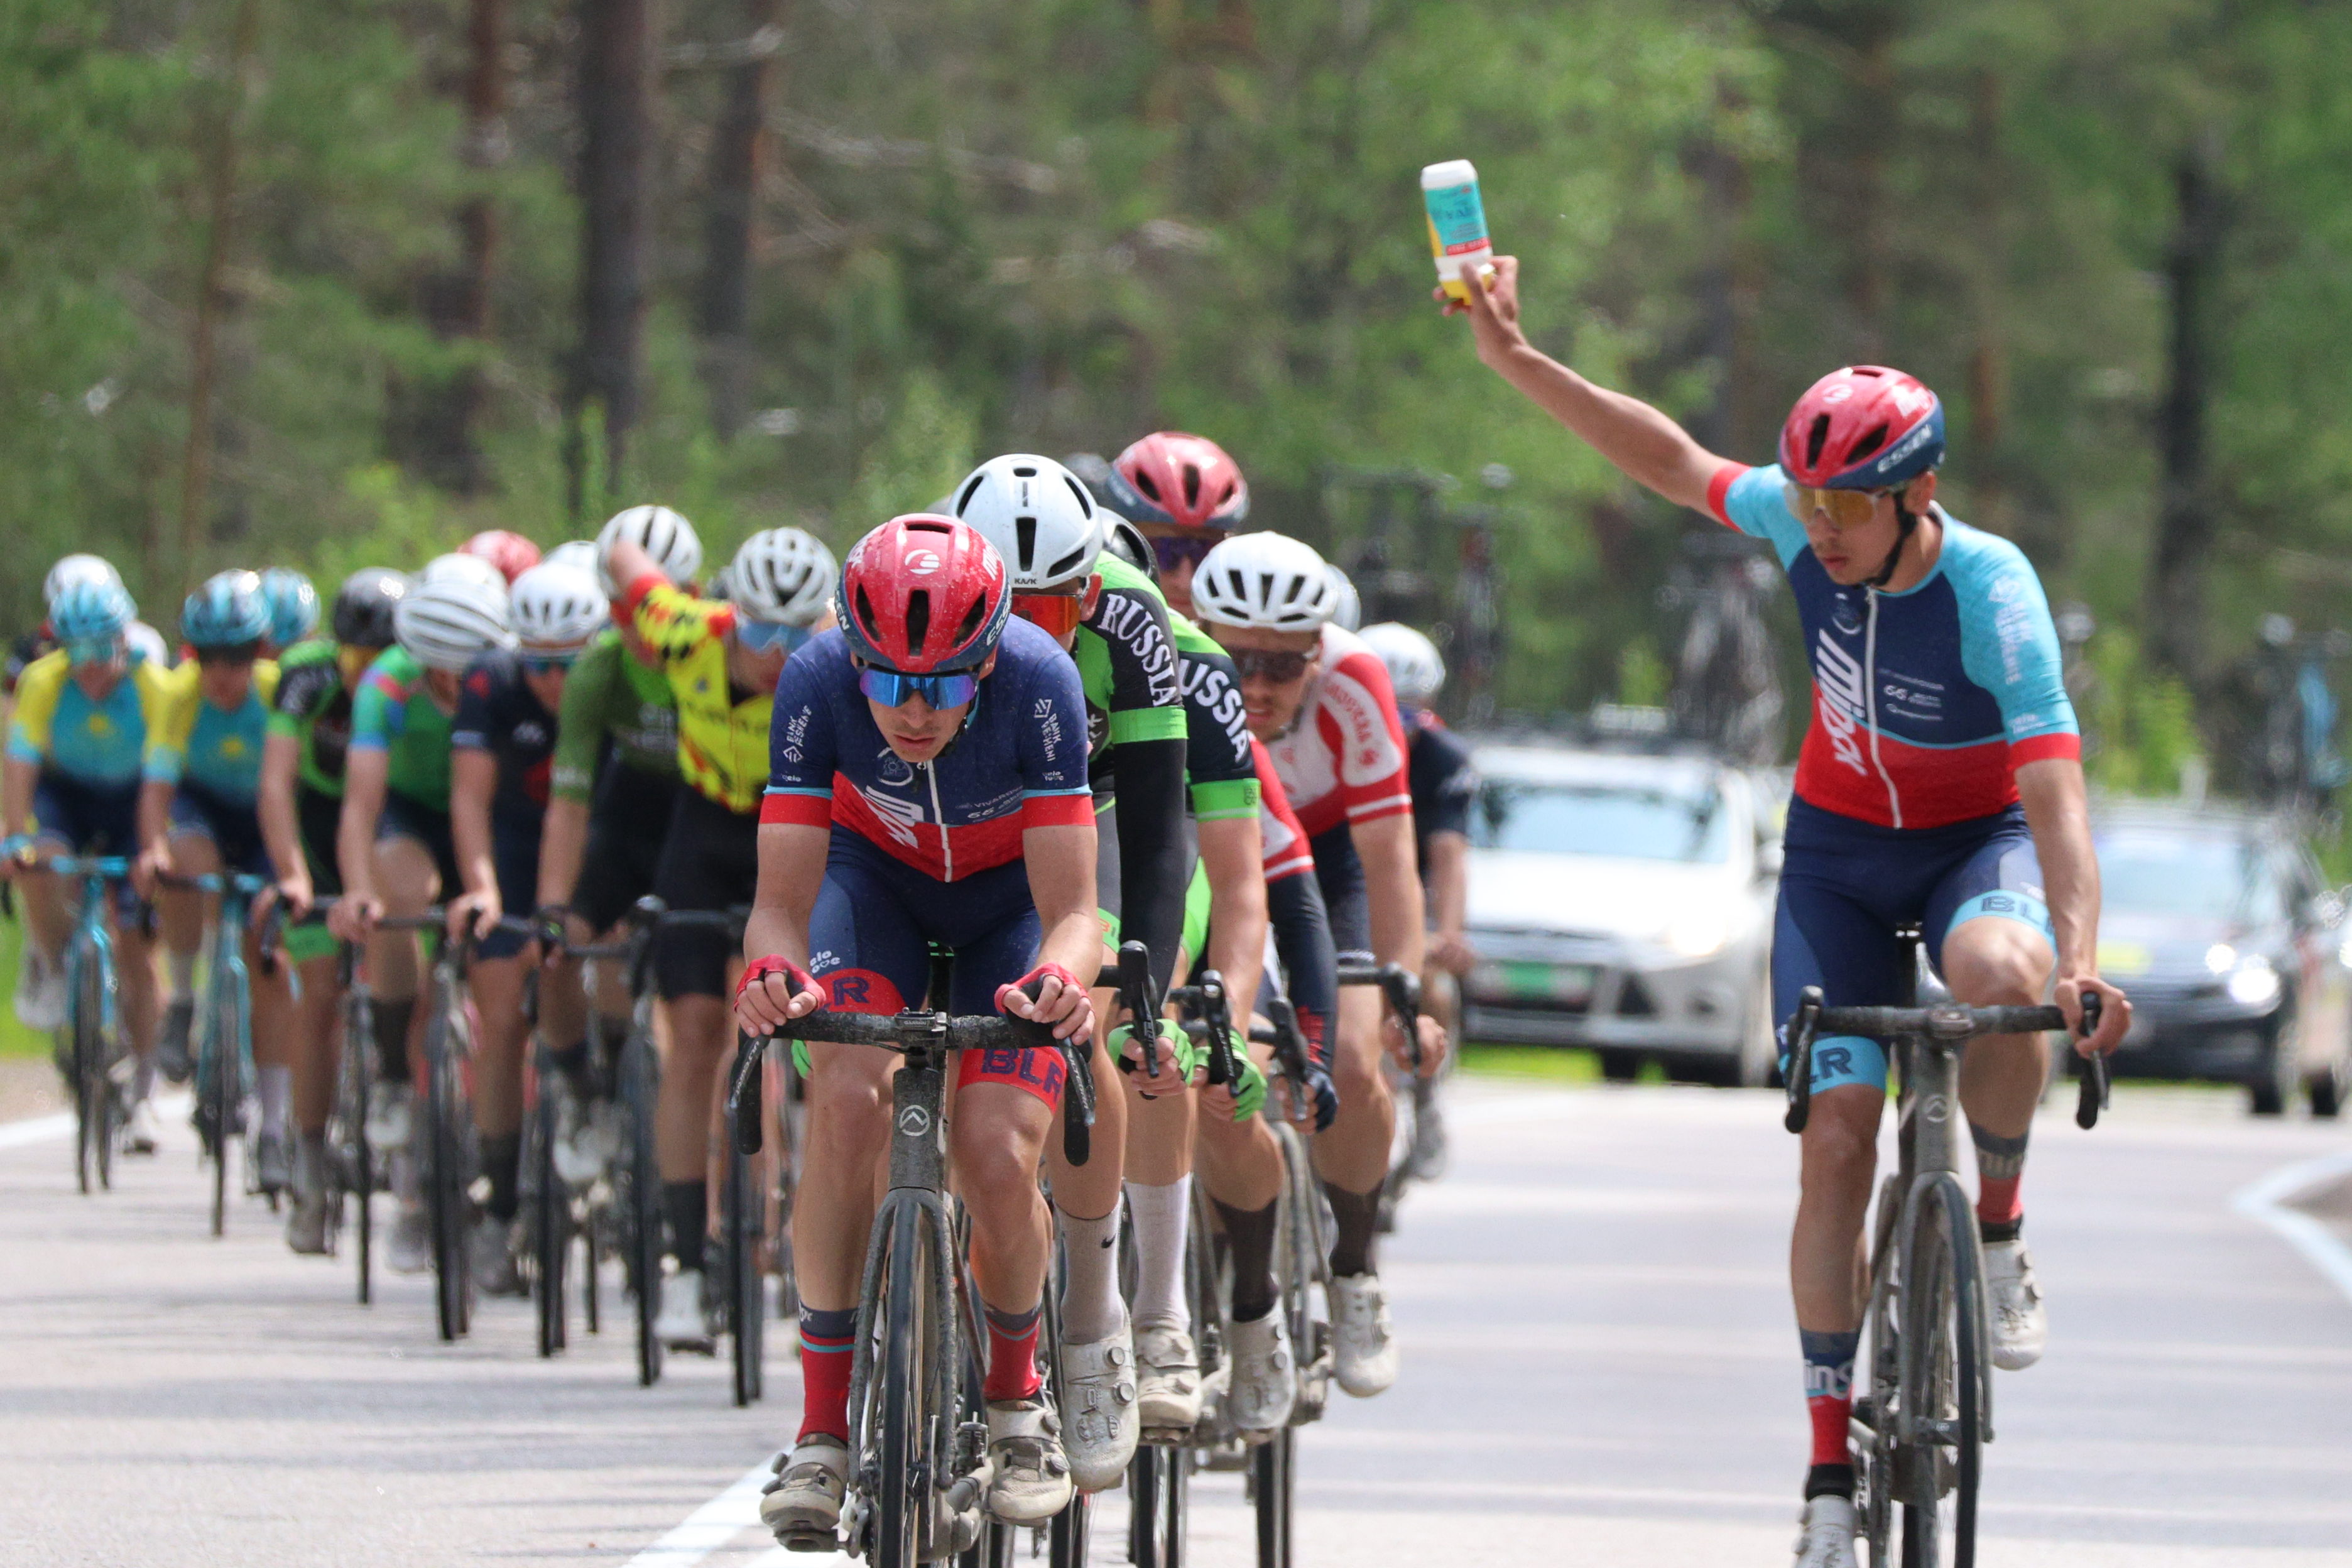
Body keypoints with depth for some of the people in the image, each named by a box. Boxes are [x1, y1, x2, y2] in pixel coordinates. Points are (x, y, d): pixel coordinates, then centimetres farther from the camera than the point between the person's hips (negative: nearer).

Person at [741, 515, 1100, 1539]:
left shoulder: (1039, 681, -34)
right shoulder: (819, 681, -31)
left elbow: (1070, 910, -33)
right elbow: (783, 899, -29)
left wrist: (1059, 979, -55)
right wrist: (771, 971, -51)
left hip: (1007, 893, -1)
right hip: (874, 876, 1)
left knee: (997, 1159, -18)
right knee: (846, 1099, -26)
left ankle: (1014, 1392, 12)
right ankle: (824, 1425, -17)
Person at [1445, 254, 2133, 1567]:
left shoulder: (1993, 596, -29)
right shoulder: (1805, 521, -17)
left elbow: (2057, 795, -36)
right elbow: (1675, 459, 2)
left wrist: (2081, 963, -50)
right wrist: (1518, 361, -1)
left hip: (1980, 841, -3)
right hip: (1840, 844, 3)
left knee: (2001, 973, -39)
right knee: (1838, 1136, -6)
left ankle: (1999, 1236, -13)